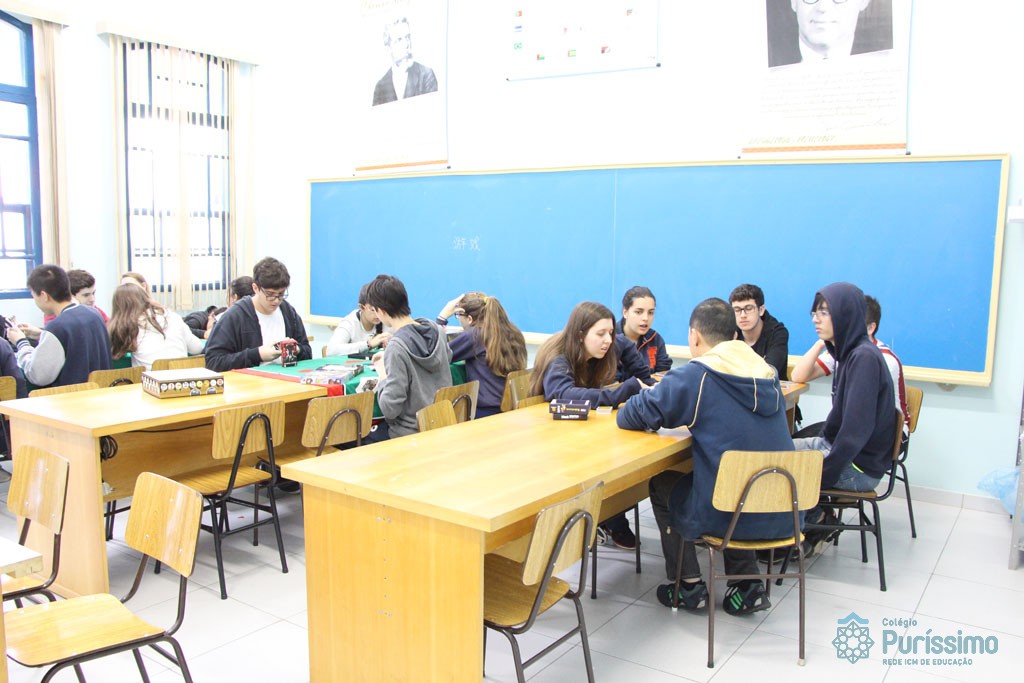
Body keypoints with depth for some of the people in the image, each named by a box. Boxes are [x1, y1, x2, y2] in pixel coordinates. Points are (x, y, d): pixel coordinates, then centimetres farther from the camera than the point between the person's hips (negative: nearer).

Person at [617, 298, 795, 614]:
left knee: (662, 483, 23)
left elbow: (630, 416, -8)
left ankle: (689, 587, 26)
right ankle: (747, 585, 29)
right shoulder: (768, 372, 5)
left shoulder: (694, 375, -13)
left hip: (729, 514, -5)